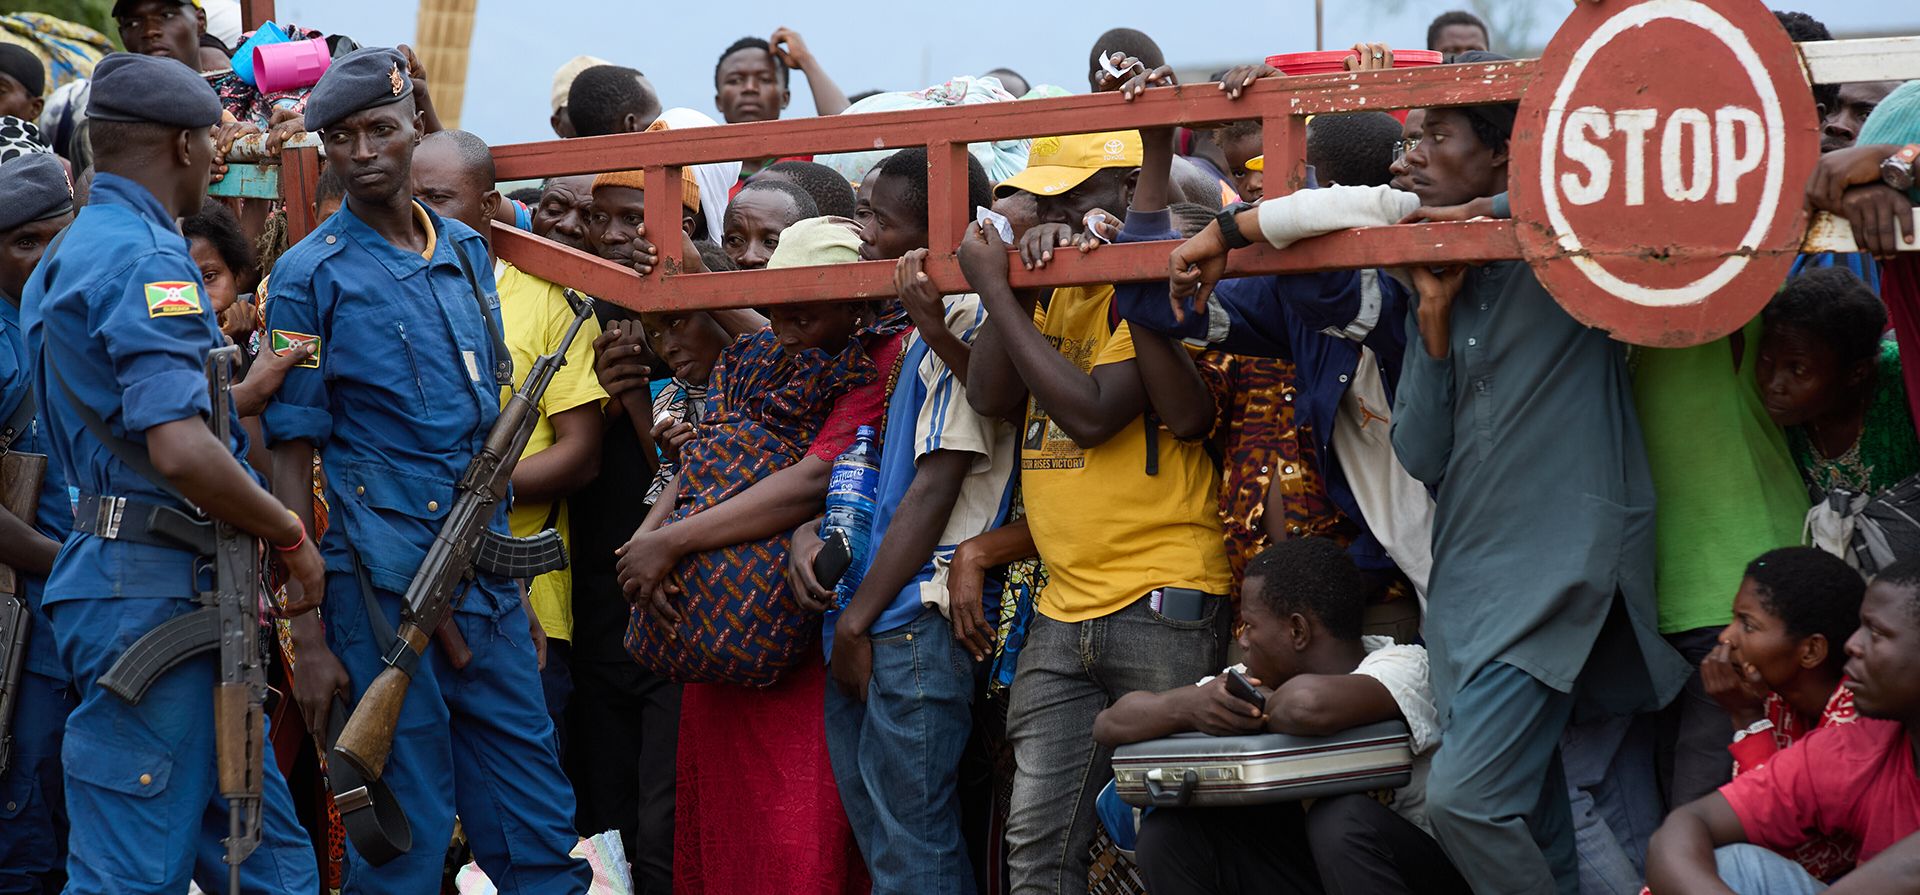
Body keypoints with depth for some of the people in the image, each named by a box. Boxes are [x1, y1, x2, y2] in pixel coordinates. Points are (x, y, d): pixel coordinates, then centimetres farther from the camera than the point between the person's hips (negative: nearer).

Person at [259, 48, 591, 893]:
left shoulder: (467, 252, 12)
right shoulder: (311, 275, -4)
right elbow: (292, 457, -6)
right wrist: (307, 636, -11)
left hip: (485, 572, 5)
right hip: (382, 580, -5)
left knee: (533, 812, 8)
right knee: (407, 823, -2)